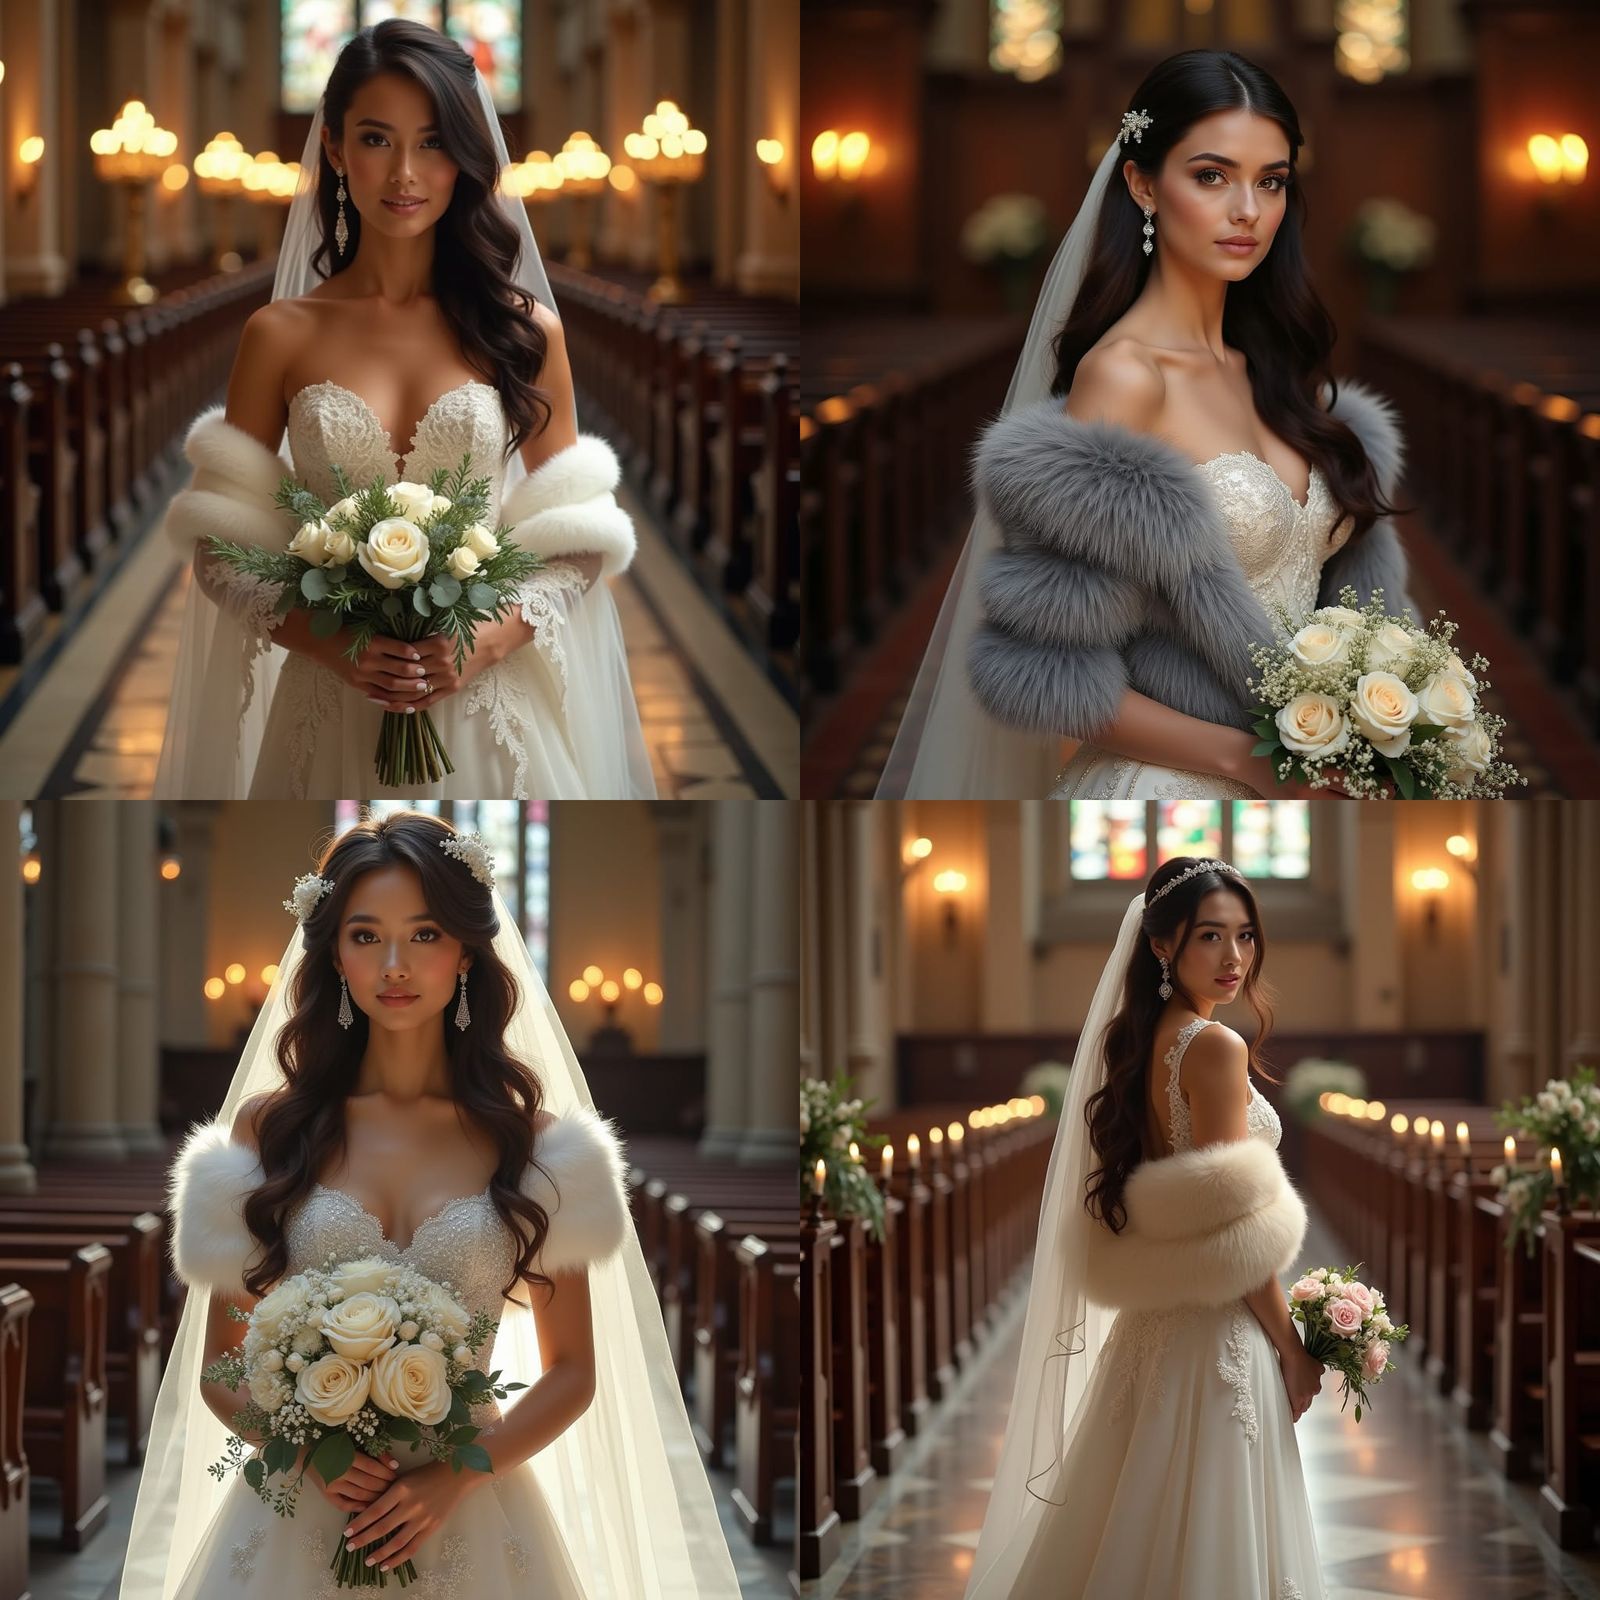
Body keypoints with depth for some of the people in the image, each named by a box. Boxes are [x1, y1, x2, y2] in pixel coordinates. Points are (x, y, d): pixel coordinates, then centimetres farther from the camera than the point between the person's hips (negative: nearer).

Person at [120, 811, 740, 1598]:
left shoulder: (529, 1141, 1)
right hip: (293, 1524, 0)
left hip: (470, 1527, 0)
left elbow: (572, 1373, 4)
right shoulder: (265, 1127, 1)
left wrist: (455, 1478, -11)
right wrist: (301, 1447, -14)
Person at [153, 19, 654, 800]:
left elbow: (574, 541, 3)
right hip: (334, 715, 0)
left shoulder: (524, 329, 1)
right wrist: (327, 643, -15)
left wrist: (491, 639, -14)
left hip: (492, 704, 0)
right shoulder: (280, 335, 0)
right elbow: (222, 543, 0)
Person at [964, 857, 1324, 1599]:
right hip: (1217, 1329, -9)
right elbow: (1238, 1232, -18)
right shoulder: (1216, 1047, -16)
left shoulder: (1140, 1040, 9)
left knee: (1133, 1526, 14)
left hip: (1151, 1317, 9)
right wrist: (1293, 1350, -9)